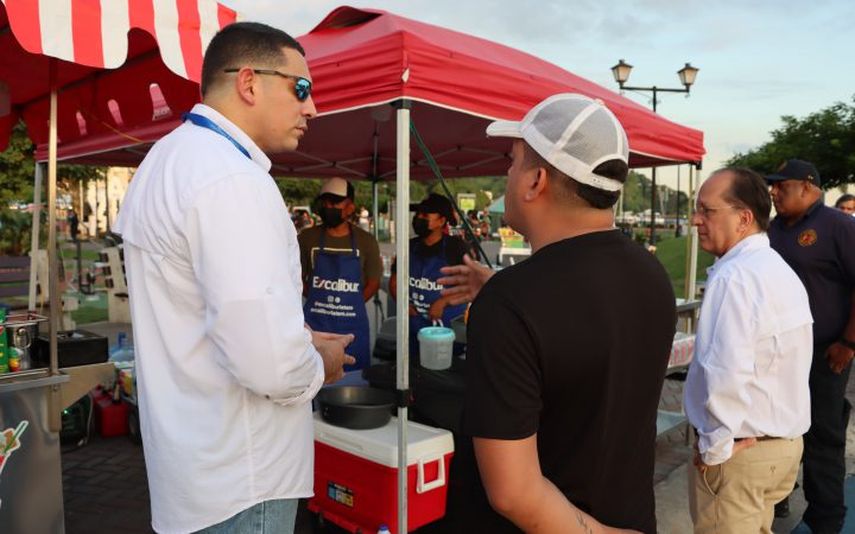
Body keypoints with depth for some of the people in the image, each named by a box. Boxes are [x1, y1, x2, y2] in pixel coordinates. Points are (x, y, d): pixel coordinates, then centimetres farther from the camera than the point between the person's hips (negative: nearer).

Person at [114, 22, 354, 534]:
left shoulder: (171, 156, 7)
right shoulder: (232, 180, -25)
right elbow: (271, 367, -33)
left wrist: (299, 338, 10)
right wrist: (319, 364, -11)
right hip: (239, 482, -9)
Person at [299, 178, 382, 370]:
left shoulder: (366, 241, 0)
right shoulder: (307, 238, 1)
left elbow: (373, 282, 7)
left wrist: (349, 306, 0)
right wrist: (319, 303, 1)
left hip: (352, 326, 0)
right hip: (314, 323, 0)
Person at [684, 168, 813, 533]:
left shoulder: (733, 276, -23)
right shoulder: (781, 270, 8)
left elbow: (725, 374, -31)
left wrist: (715, 448, -18)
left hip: (740, 451, -9)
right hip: (785, 441, 9)